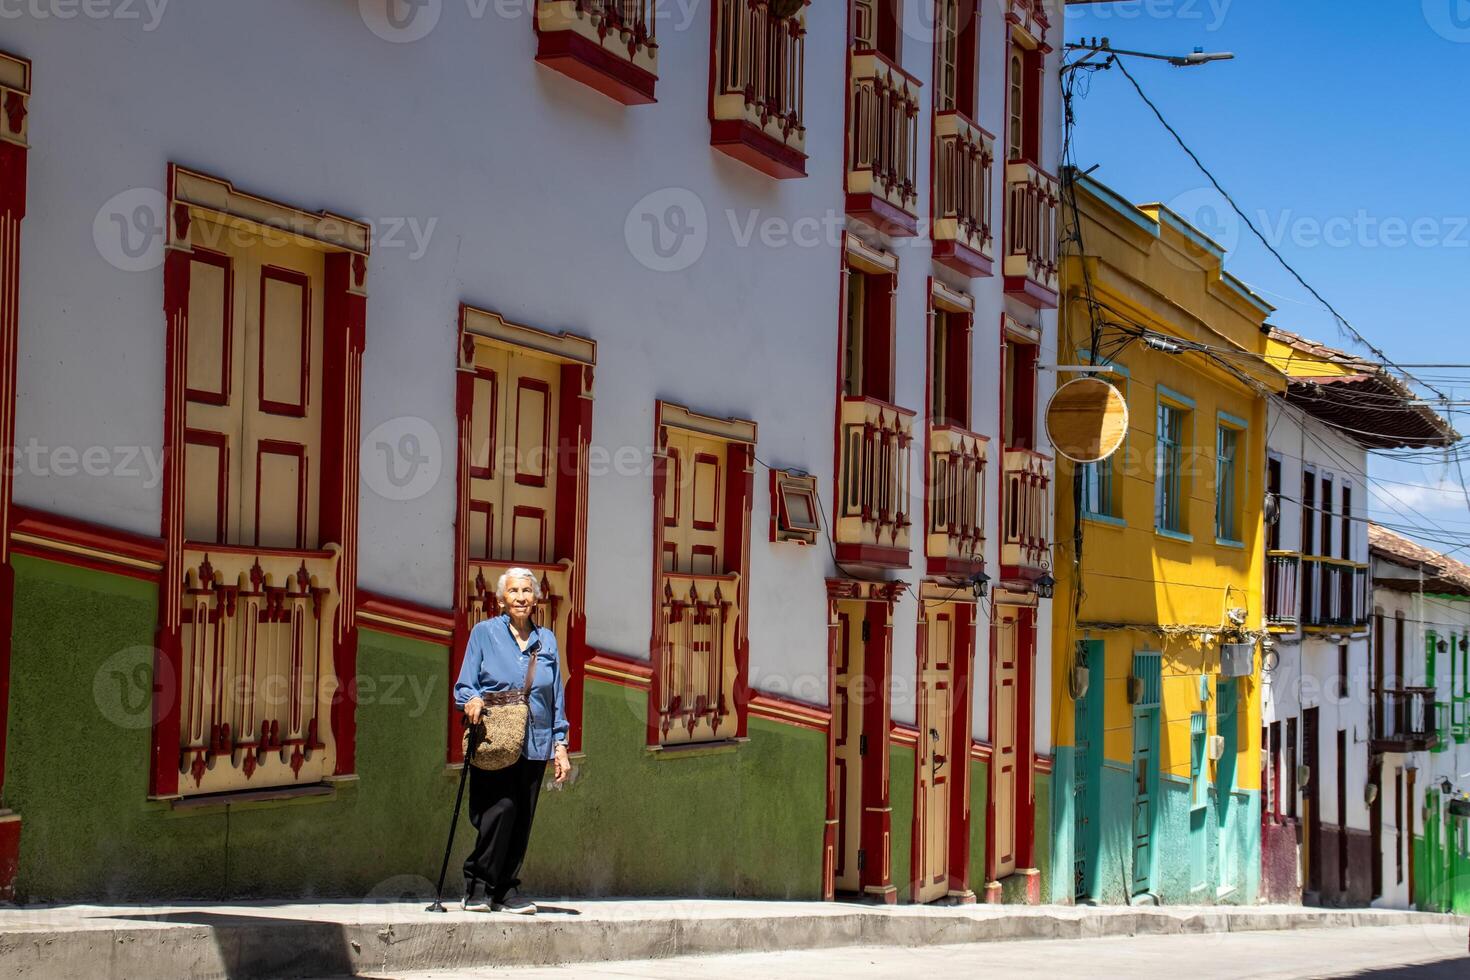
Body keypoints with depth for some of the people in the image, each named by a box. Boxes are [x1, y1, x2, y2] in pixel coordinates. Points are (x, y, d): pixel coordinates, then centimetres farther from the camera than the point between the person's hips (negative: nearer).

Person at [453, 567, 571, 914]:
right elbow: (464, 686, 4)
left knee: (522, 819, 1)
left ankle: (502, 891, 12)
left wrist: (560, 745, 10)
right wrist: (472, 700, -19)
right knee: (500, 808, -16)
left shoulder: (546, 640, 15)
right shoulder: (484, 633, 6)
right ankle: (476, 888, -4)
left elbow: (556, 697, 17)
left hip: (535, 744, 4)